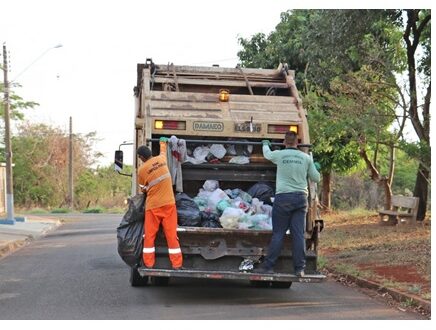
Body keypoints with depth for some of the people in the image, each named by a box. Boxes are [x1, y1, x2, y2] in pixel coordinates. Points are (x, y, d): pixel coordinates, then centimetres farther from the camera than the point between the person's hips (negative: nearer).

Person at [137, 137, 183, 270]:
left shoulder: (142, 169, -8)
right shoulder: (161, 159, 2)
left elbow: (143, 189, 5)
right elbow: (163, 152, 28)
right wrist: (163, 142, 49)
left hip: (153, 206, -3)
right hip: (169, 204, 3)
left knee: (149, 236, 8)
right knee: (171, 235, 4)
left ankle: (149, 264, 8)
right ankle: (177, 264, 3)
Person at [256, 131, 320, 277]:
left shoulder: (279, 155, -1)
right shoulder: (306, 158, 5)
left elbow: (267, 154, 22)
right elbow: (316, 178, 13)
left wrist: (265, 144, 45)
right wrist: (316, 168, 34)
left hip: (283, 197, -2)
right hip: (301, 198, 2)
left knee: (278, 233, 2)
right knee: (298, 234, 3)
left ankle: (268, 266, 3)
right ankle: (300, 268, 2)